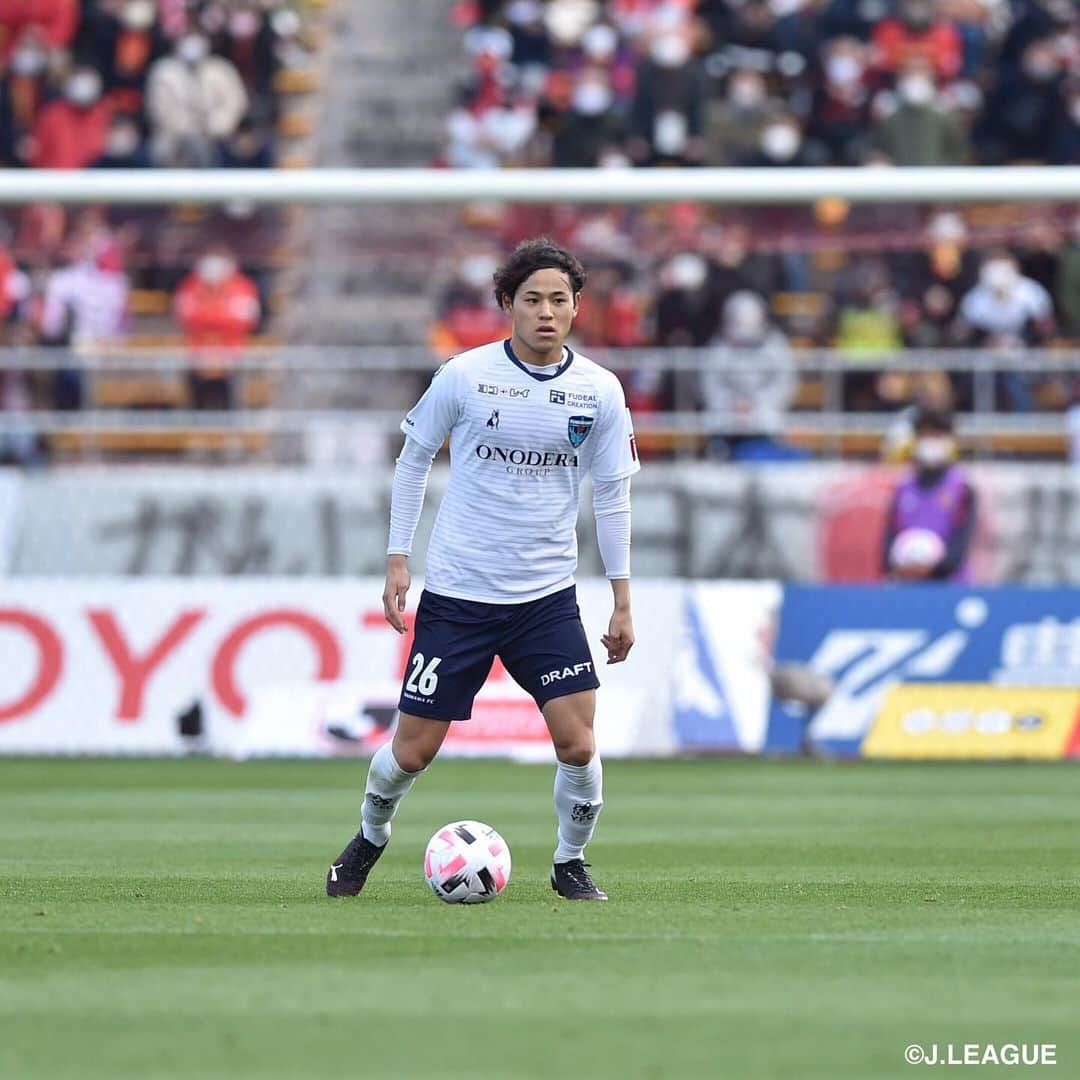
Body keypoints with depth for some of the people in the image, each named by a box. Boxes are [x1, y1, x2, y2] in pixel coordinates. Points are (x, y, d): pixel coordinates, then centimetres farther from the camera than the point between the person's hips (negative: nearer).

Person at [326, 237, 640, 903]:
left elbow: (612, 496, 7)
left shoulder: (599, 391, -2)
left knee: (577, 743, -12)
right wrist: (398, 561, 1)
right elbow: (413, 460, 6)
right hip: (457, 595, -1)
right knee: (413, 751, 2)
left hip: (548, 597, 1)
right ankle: (371, 837, 33)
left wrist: (623, 602, 6)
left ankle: (571, 863, 13)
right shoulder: (463, 376, -7)